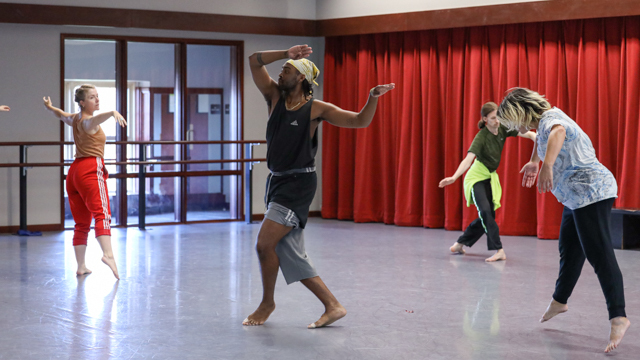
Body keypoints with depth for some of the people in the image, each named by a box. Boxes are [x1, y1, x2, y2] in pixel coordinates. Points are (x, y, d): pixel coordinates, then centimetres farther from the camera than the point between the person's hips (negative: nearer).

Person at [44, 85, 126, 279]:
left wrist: (49, 106, 64)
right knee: (102, 213, -23)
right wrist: (113, 113, -53)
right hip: (91, 168, -9)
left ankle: (80, 266, 12)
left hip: (74, 170, 9)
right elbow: (95, 119, -33)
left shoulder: (75, 119, 19)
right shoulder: (88, 121, -7)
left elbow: (61, 115, 42)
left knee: (81, 222, 13)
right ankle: (108, 254, -43)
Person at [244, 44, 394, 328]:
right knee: (291, 255, 5)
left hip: (298, 184, -7)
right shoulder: (275, 97, 9)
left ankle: (267, 303, 7)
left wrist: (373, 97, -19)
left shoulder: (316, 109, -5)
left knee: (264, 244, -13)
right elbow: (255, 61, 5)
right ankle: (333, 306, 10)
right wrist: (287, 53, -3)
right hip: (276, 180, 7)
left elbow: (360, 121, -3)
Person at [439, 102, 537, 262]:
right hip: (476, 177, -7)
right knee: (485, 211, -23)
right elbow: (468, 159, -32)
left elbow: (528, 134, -11)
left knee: (487, 216, 8)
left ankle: (460, 244, 23)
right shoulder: (481, 137, -22)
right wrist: (454, 177, -46)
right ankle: (499, 251, -22)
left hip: (490, 178, 7)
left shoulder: (503, 129, -6)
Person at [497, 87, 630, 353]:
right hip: (577, 197, 10)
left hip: (590, 191, -10)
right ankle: (559, 301, 38)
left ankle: (618, 317, -21)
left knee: (599, 255, -16)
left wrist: (546, 166, -57)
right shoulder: (543, 123, 17)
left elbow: (557, 132, -42)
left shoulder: (550, 119, -16)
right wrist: (534, 163, 59)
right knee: (569, 251, 22)